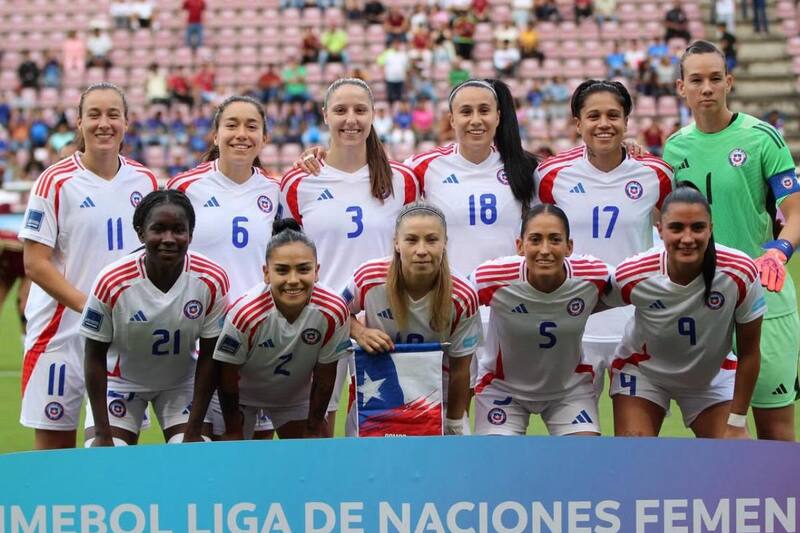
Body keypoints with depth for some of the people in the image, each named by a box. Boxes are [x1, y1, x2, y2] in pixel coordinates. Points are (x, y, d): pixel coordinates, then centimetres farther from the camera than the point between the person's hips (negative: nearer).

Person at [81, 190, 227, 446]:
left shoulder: (212, 280, -22)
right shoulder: (112, 283, -27)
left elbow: (208, 357, -11)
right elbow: (95, 358, -15)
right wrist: (102, 433, -16)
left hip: (182, 383, 1)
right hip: (120, 382, -1)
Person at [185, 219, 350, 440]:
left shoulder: (333, 312, -28)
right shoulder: (245, 314, -36)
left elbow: (324, 376, -13)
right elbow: (227, 375, -20)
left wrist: (314, 426, -2)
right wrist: (233, 429, -9)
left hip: (296, 395, 3)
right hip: (242, 393, -2)